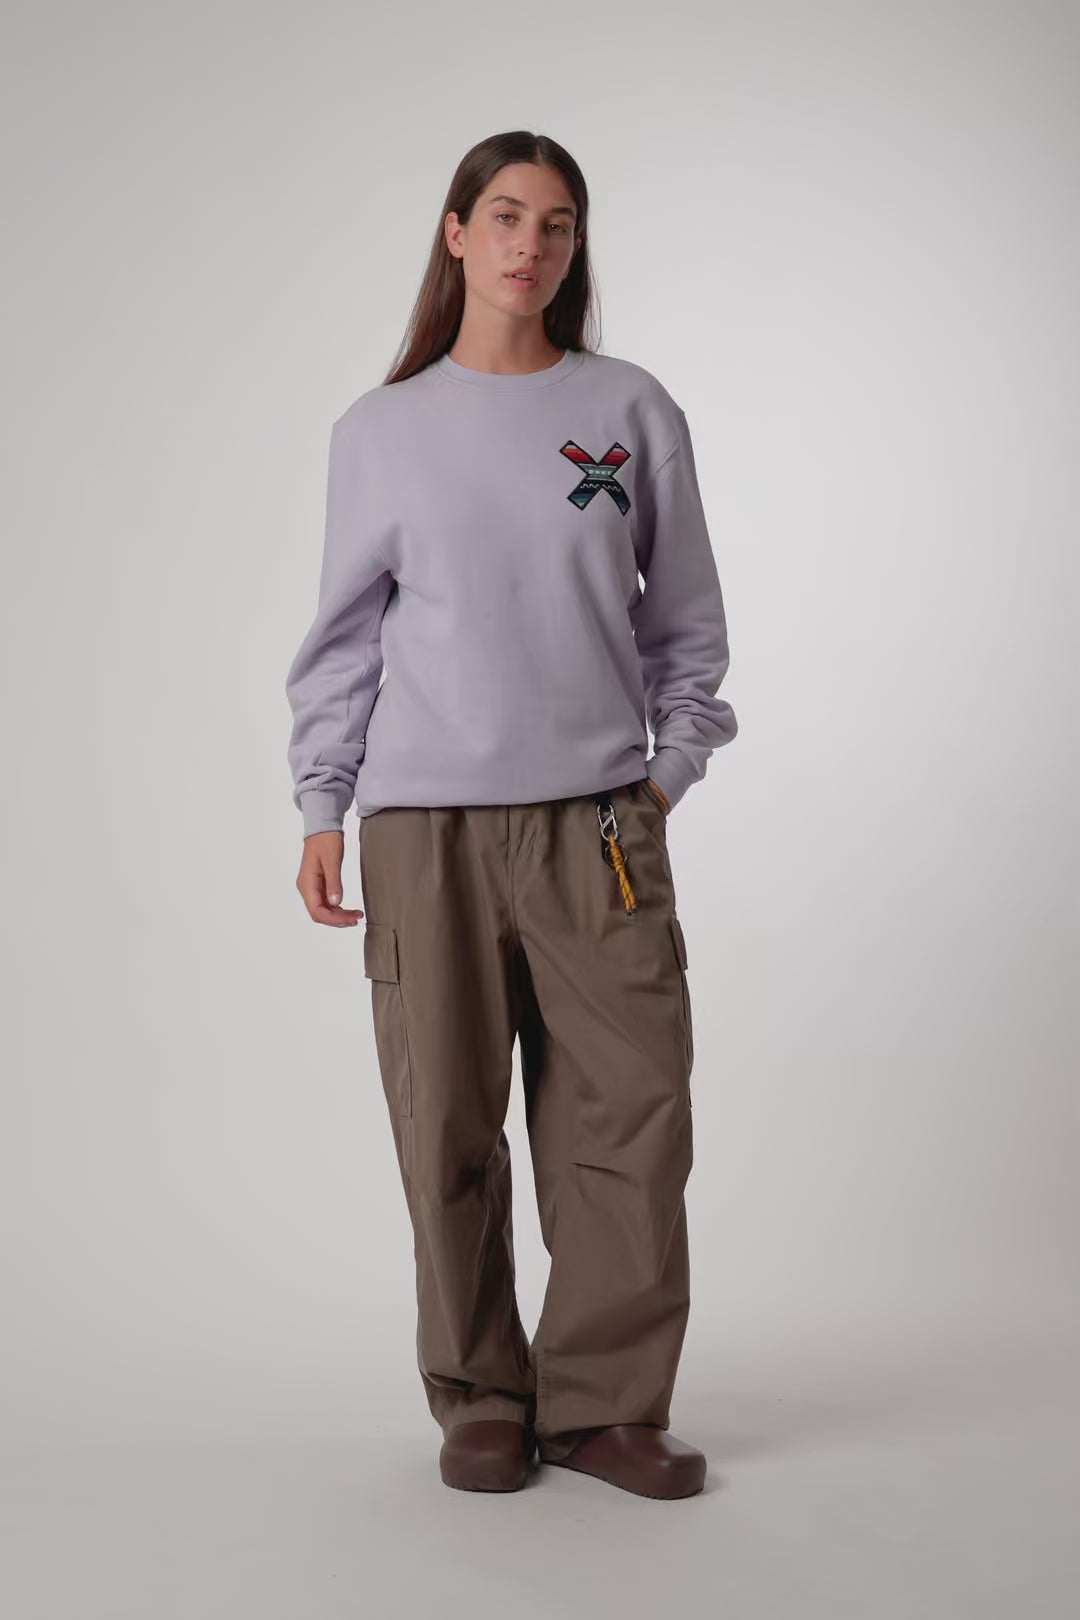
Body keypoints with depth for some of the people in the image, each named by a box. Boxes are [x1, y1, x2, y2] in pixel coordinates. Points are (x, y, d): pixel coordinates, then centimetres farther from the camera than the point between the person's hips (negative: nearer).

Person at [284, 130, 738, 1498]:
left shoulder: (634, 414, 9)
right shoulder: (381, 432, 9)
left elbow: (685, 617, 13)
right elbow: (345, 635, 10)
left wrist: (668, 768, 5)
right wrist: (321, 810, 5)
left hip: (599, 820, 0)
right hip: (423, 823, 0)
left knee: (631, 1114, -2)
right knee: (449, 1127, 2)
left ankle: (605, 1401, 12)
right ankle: (481, 1401, 16)